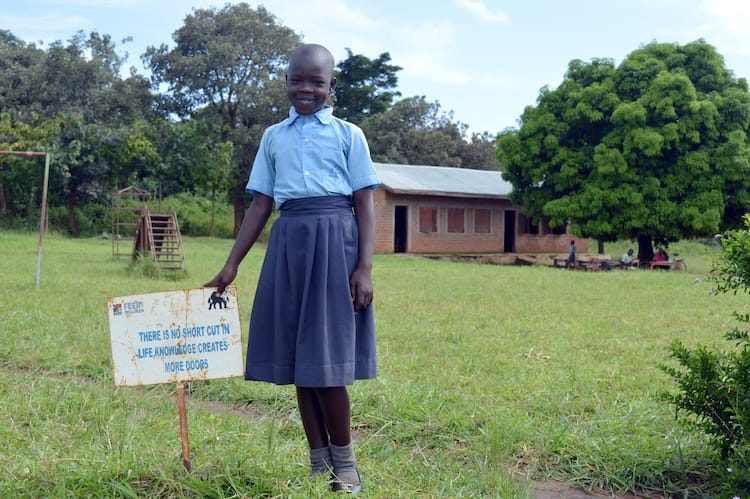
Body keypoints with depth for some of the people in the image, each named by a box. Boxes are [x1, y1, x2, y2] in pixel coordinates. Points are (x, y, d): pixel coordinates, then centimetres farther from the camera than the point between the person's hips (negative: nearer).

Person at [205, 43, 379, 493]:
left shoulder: (349, 134, 4)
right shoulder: (273, 137, 14)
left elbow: (365, 204, 0)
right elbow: (261, 205, 13)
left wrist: (365, 267, -10)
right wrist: (231, 265, 9)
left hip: (335, 241, -4)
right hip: (289, 244, 4)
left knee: (326, 357, -6)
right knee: (297, 357, 4)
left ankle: (345, 462, 11)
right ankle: (319, 463, 15)